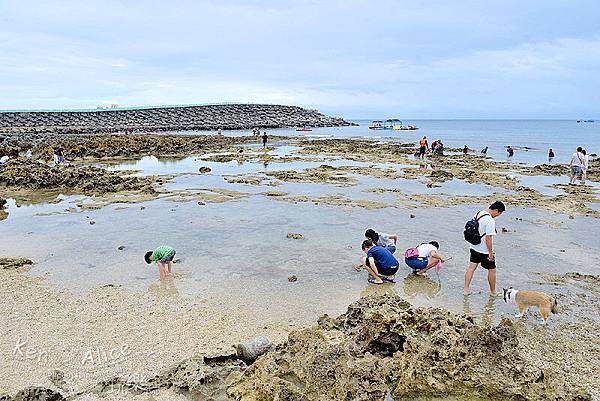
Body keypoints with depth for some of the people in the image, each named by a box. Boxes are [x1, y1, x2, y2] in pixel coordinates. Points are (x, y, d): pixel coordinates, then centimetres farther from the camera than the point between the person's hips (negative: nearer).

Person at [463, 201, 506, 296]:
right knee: (492, 270, 11)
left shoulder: (478, 214, 3)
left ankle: (466, 289, 17)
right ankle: (493, 292, 25)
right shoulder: (490, 220, -24)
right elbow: (488, 238, -24)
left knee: (471, 268, 13)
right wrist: (491, 253, -16)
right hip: (485, 251, -8)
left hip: (474, 248, 8)